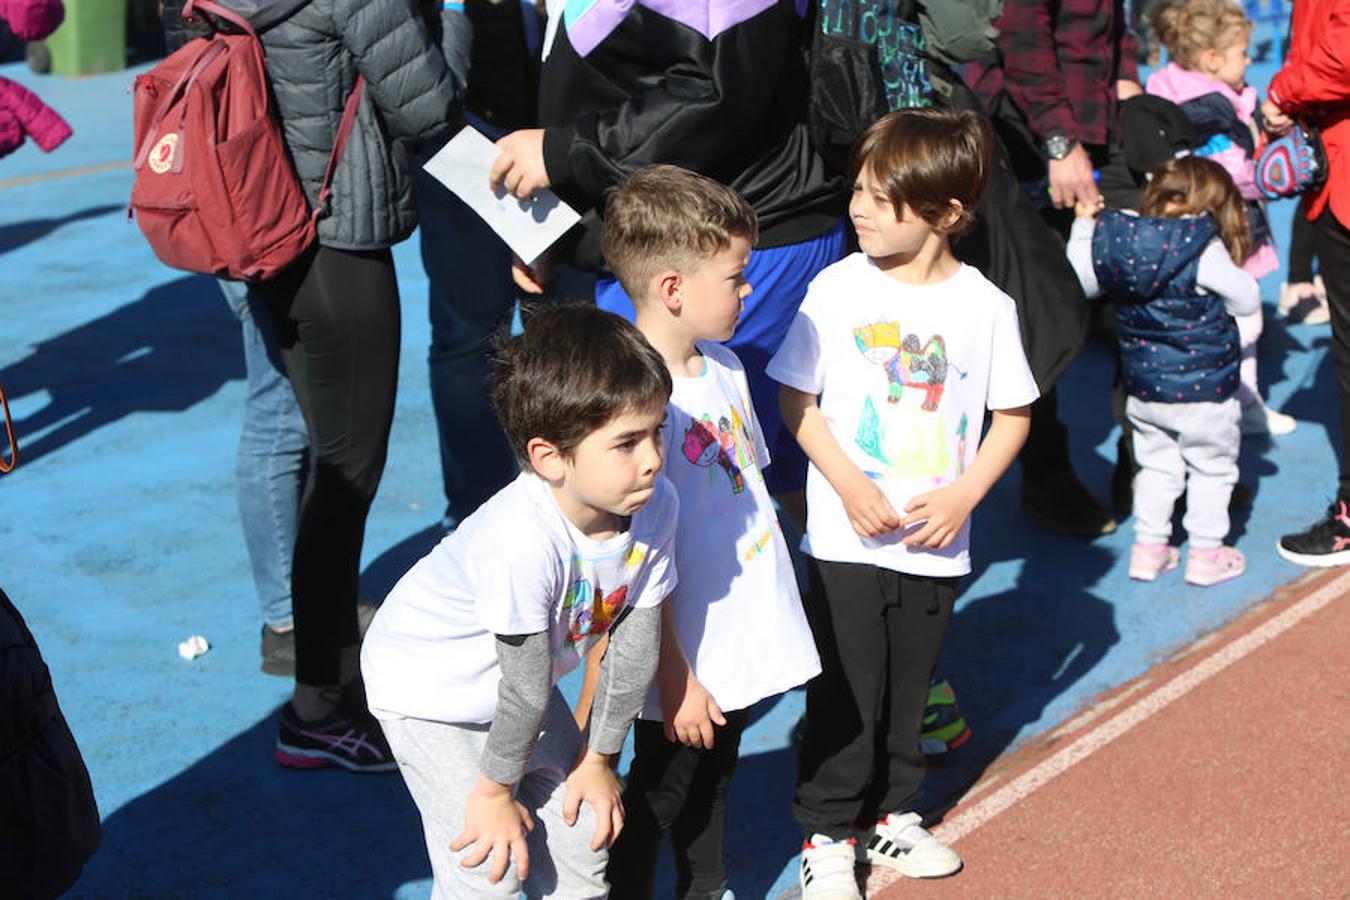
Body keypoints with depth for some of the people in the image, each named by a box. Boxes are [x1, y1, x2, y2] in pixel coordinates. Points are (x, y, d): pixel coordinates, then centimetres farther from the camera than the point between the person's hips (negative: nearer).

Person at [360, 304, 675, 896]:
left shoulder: (654, 504, -22)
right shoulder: (524, 541, -40)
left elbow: (635, 645, -10)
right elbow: (529, 689, -27)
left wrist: (598, 759, -1)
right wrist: (495, 791, -14)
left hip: (514, 673, 6)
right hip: (427, 682, -6)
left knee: (581, 834, 9)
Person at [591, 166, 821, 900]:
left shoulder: (724, 365, 2)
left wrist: (780, 588, 16)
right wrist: (675, 679, -19)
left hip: (742, 640, 8)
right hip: (684, 661, -8)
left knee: (712, 782, 24)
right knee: (660, 793, 10)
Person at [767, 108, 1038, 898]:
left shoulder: (987, 305, -4)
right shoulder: (838, 288, -7)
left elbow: (1012, 415, 3)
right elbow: (797, 400, -2)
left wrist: (964, 495, -10)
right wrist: (848, 484, -14)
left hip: (936, 543, 2)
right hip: (847, 537, -1)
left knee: (909, 689, 15)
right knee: (846, 692, 2)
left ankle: (895, 814, 33)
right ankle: (827, 834, 17)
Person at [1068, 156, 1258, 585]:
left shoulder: (1111, 237, -5)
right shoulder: (1202, 250, -20)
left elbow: (1080, 280, 10)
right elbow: (1247, 299, -11)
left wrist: (1082, 224, 18)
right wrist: (1233, 271, 7)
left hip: (1142, 391, 5)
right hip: (1202, 389, -5)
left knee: (1156, 465, 21)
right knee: (1212, 468, 13)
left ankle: (1148, 548, 24)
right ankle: (1205, 553, 19)